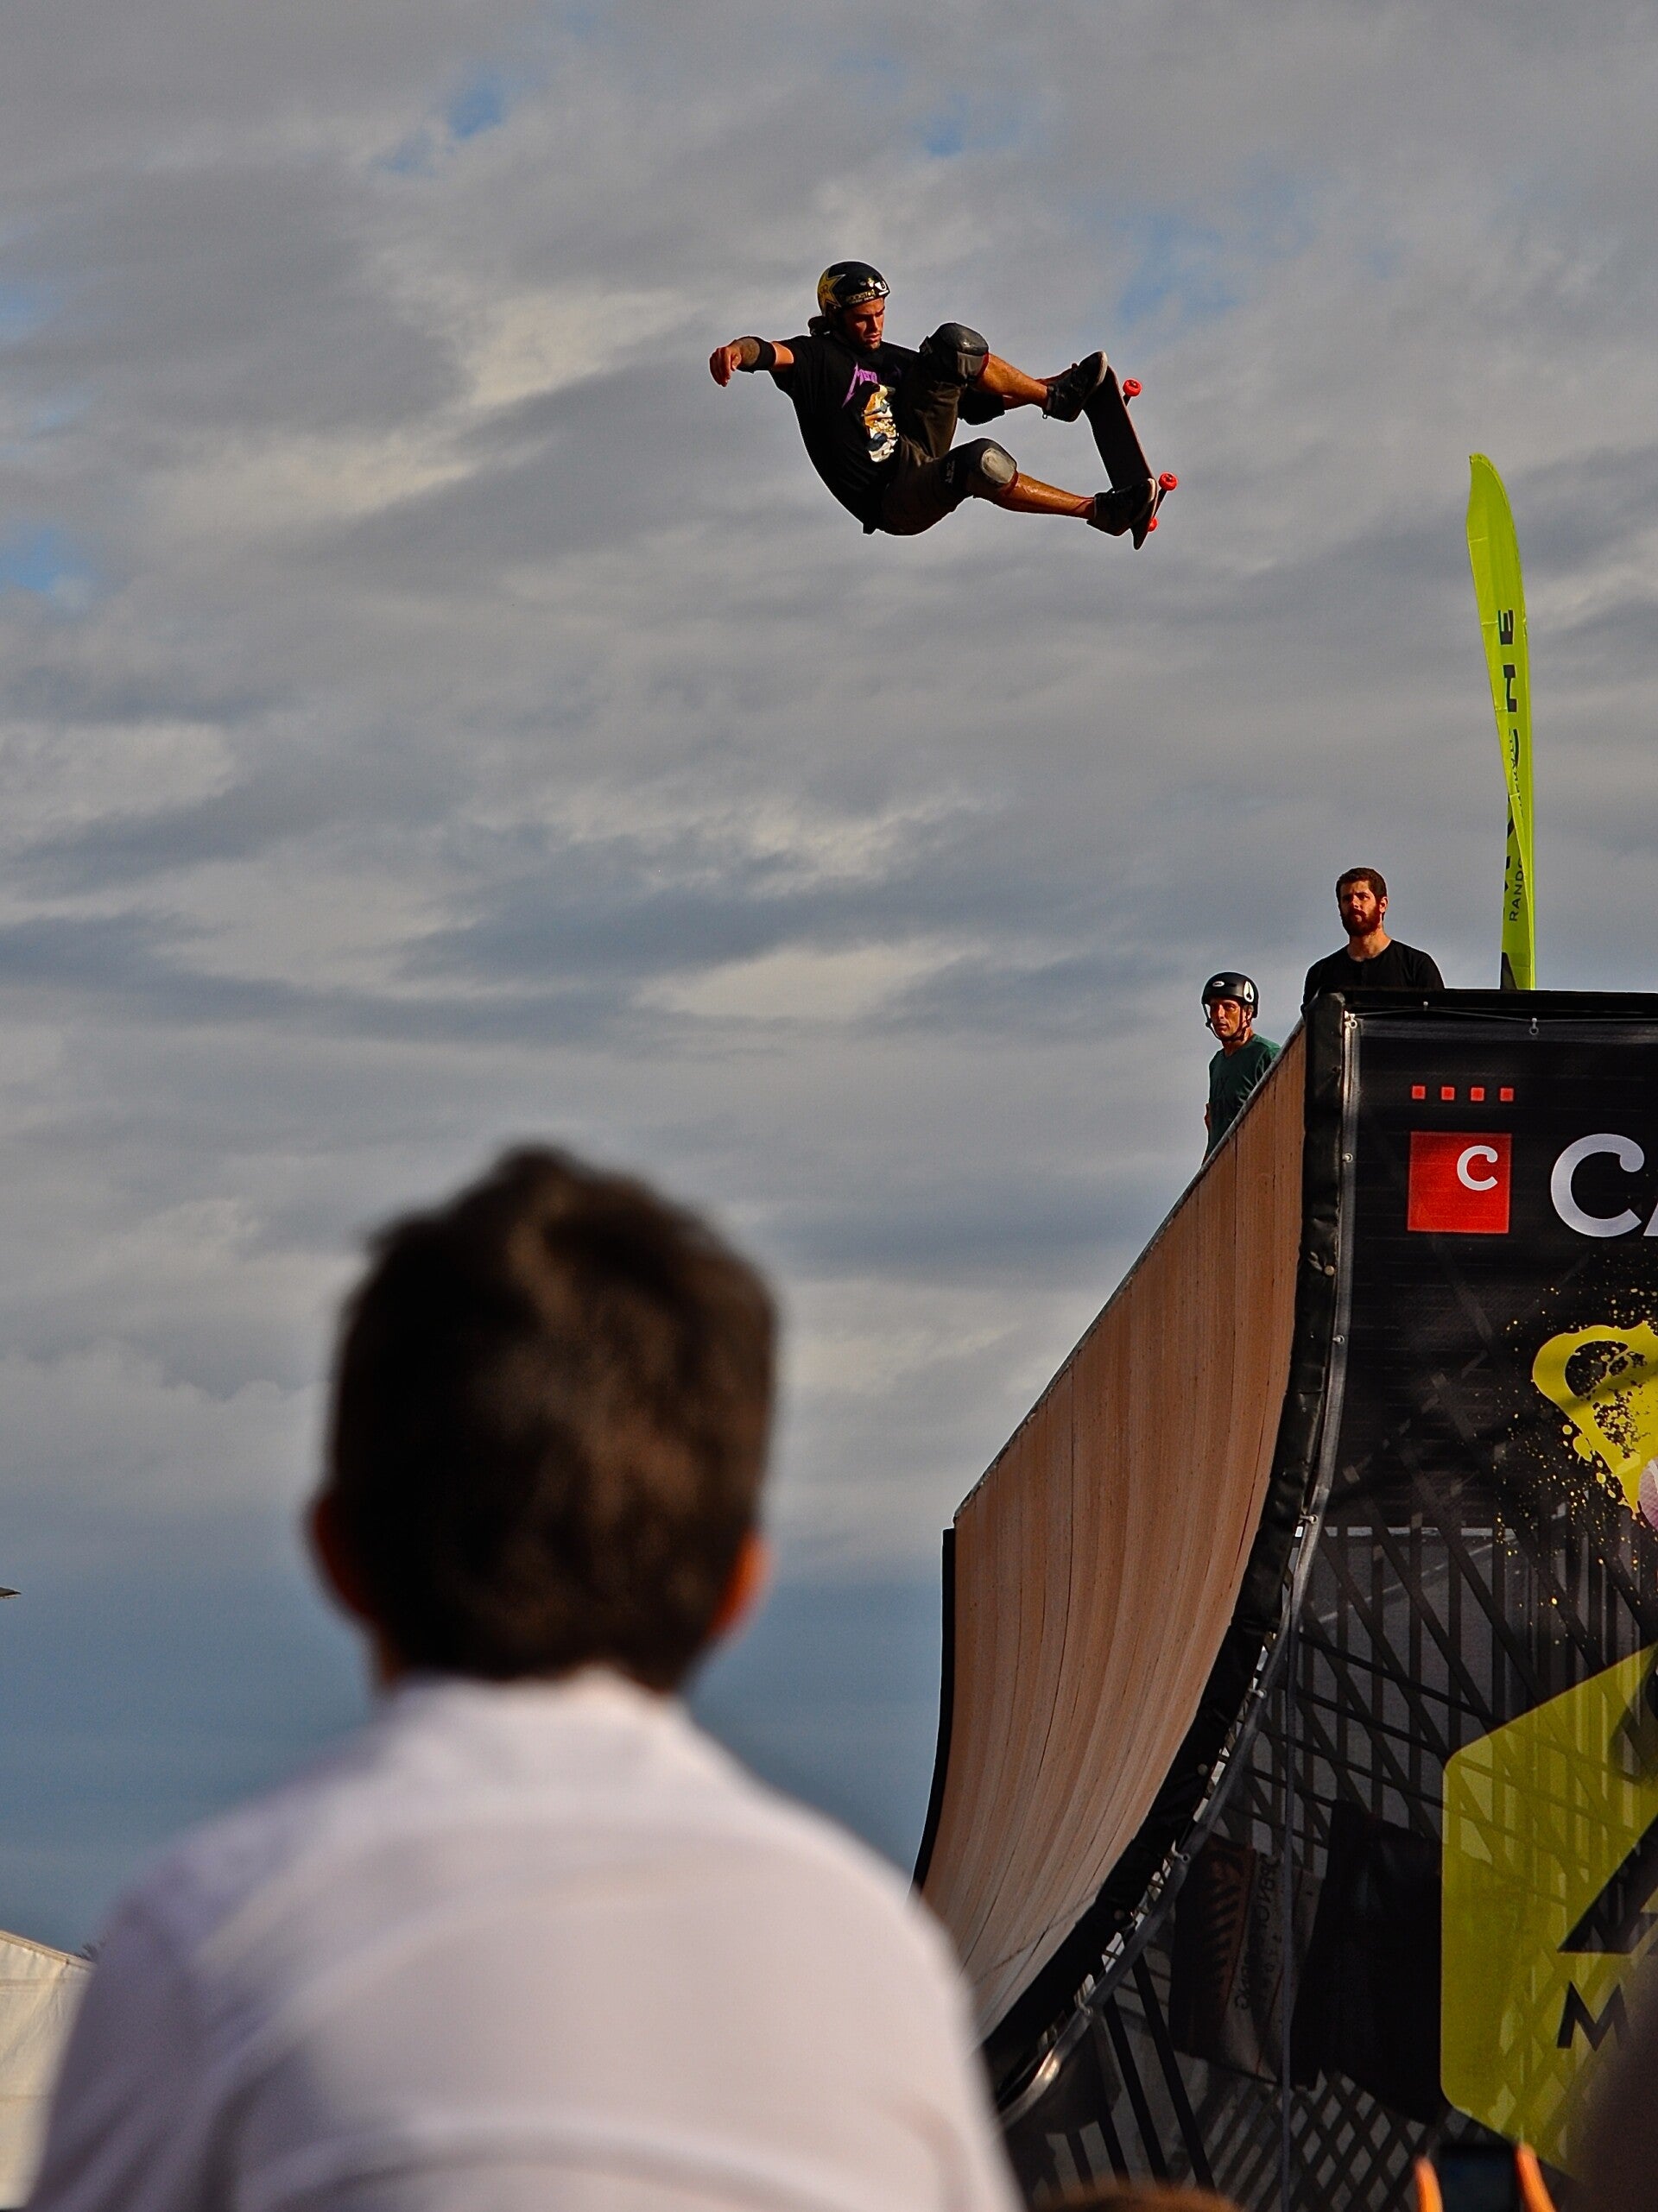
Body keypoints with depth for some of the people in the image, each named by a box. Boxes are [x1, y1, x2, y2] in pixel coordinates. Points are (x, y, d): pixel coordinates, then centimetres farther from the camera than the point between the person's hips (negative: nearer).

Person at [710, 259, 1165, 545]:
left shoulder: (892, 358, 13)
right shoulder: (817, 358, -7)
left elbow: (976, 406, 17)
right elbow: (774, 353, -31)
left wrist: (1016, 395, 6)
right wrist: (738, 351, -52)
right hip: (894, 503, -7)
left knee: (953, 343, -6)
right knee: (982, 461, -39)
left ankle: (1051, 393, 1)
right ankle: (1097, 511, -28)